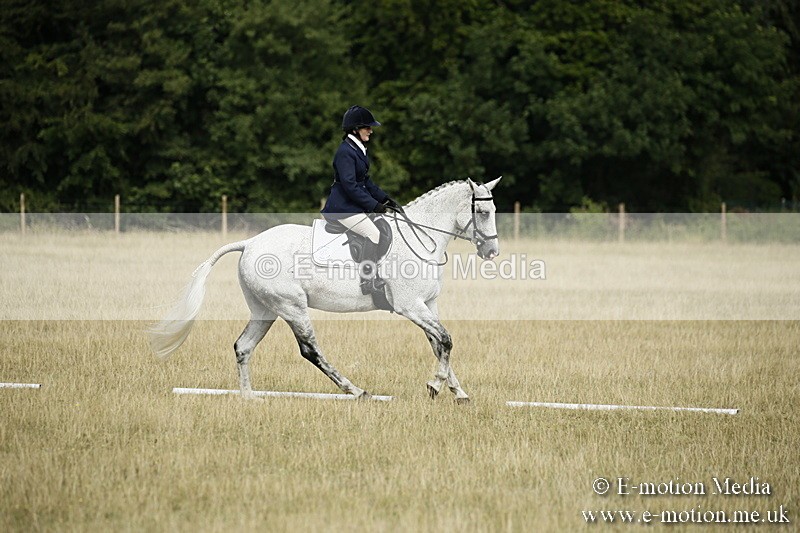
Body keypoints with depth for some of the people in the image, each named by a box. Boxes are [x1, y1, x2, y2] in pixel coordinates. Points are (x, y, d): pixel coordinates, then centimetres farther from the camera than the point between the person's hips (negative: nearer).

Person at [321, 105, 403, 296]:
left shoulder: (359, 150, 14)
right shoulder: (345, 152, -18)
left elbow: (366, 181, 19)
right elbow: (350, 186, -24)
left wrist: (385, 199, 8)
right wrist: (375, 205, -22)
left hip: (354, 204, 10)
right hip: (342, 207, -10)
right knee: (373, 234, -20)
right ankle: (367, 282, -17)